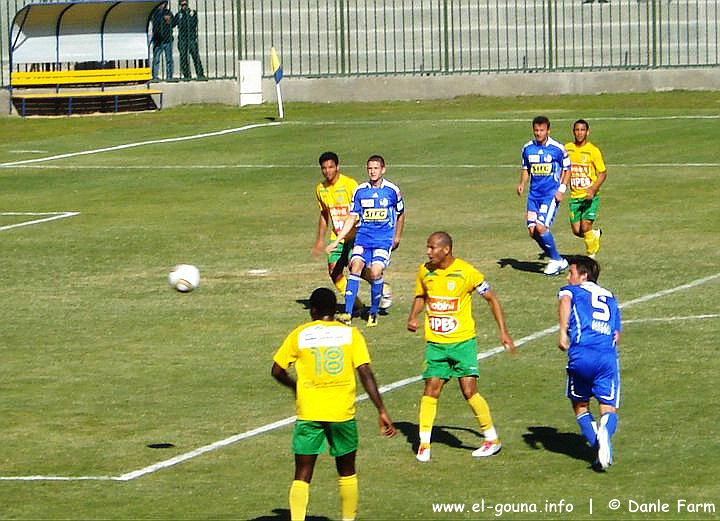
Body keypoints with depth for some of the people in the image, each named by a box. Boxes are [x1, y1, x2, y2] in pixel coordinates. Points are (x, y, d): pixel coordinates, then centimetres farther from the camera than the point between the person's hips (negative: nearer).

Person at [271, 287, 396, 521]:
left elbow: (277, 371, 6)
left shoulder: (299, 334, 2)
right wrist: (382, 411, -6)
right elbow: (366, 373, -6)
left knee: (302, 477, 2)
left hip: (308, 414, -1)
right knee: (347, 473, 18)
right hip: (343, 414, 1)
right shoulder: (350, 333, 2)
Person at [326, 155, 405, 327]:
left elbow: (400, 214, 14)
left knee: (376, 271, -19)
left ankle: (373, 313, 2)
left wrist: (397, 238, 20)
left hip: (384, 238, -2)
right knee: (356, 265, -18)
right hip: (363, 236, 2)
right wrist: (337, 241, 3)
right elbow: (352, 219, 9)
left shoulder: (392, 190, -1)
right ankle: (347, 313, -21)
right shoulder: (360, 191, 4)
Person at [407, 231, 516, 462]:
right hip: (435, 343, 4)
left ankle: (492, 439, 8)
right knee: (430, 390, -4)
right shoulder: (424, 271, 2)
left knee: (469, 391, -7)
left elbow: (492, 299, 0)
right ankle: (424, 444, 5)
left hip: (463, 341, -4)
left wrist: (503, 331, -4)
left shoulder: (466, 272, -11)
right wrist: (413, 316, 2)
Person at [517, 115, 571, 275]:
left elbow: (567, 169, 3)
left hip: (551, 194, -6)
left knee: (541, 227, -18)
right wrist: (522, 184, 2)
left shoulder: (558, 149, -7)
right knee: (532, 230, -2)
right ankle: (557, 261, 14)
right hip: (534, 194, 6)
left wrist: (562, 189, -7)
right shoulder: (527, 148, 6)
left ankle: (556, 260, 2)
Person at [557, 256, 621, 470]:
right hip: (608, 356, 3)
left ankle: (599, 448, -1)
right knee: (609, 408, 2)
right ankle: (605, 431, -32)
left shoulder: (572, 290, 15)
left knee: (580, 406, 16)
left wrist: (563, 332, -20)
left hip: (581, 355, -3)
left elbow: (565, 301, -10)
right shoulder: (610, 298, 28)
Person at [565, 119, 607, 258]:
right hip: (575, 196, 4)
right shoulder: (567, 149, 4)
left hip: (590, 196, -4)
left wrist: (593, 189, -20)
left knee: (585, 227, -14)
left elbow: (603, 173, -6)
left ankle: (591, 255, 8)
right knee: (576, 231, 2)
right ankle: (596, 234, 34)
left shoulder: (593, 150, -9)